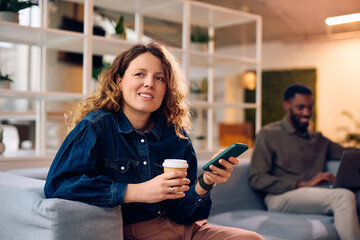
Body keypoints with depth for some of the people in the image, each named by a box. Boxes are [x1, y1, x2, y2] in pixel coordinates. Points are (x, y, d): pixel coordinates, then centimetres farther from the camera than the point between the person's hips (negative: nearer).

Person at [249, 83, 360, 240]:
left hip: (314, 197, 5)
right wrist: (303, 185, -12)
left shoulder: (318, 140, 26)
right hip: (279, 197, -5)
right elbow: (257, 179, -3)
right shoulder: (269, 134, 8)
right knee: (344, 197, -30)